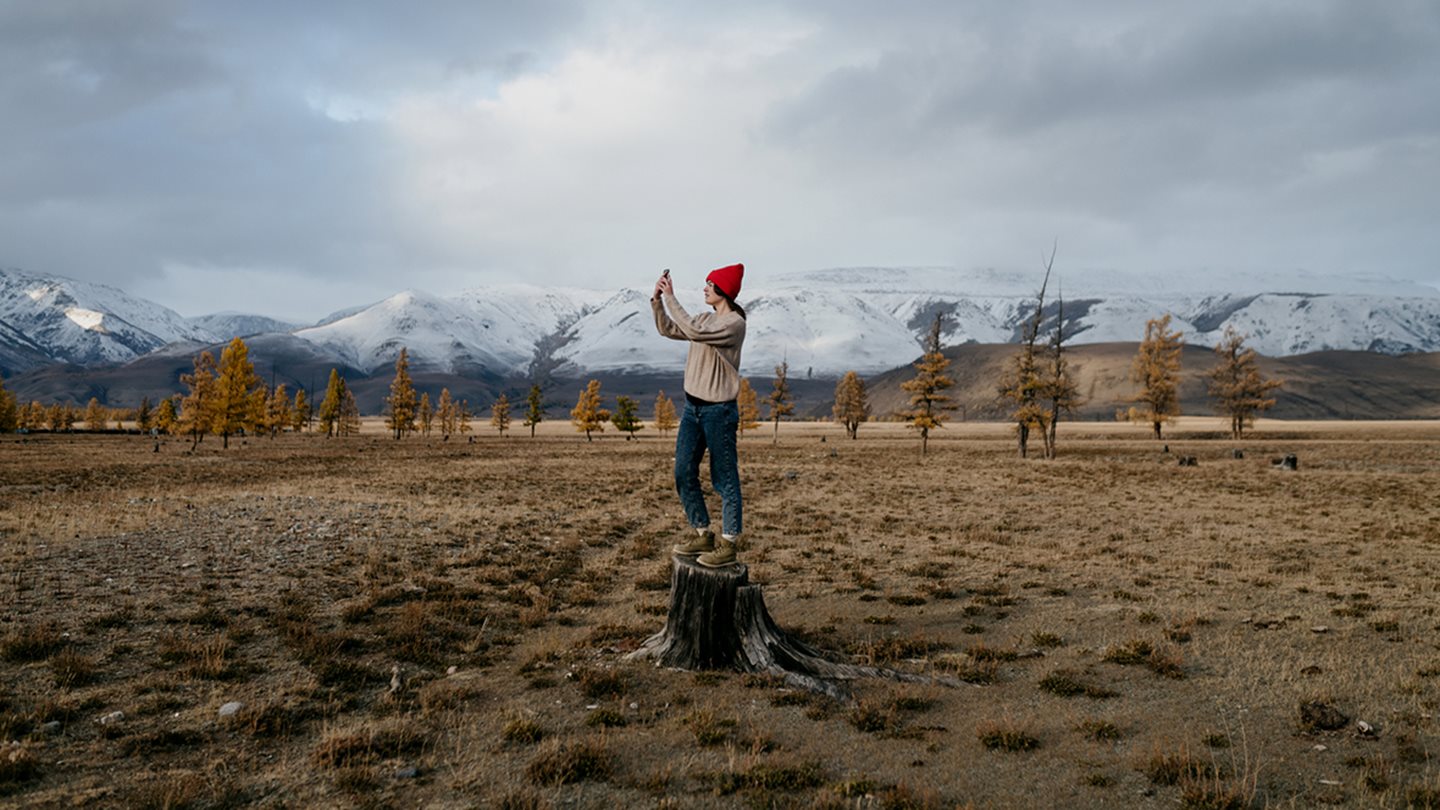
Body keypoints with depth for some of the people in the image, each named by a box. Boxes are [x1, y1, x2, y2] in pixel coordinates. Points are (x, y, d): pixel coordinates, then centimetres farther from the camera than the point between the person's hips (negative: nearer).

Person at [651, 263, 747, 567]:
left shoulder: (734, 323, -13)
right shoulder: (706, 318, 13)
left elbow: (693, 332, -24)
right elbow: (668, 330, 16)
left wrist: (671, 299, -18)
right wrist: (657, 299, 4)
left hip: (719, 411, -9)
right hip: (693, 407, 9)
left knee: (724, 479, -1)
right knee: (684, 474, 10)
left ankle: (729, 545, 6)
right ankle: (703, 535, 23)